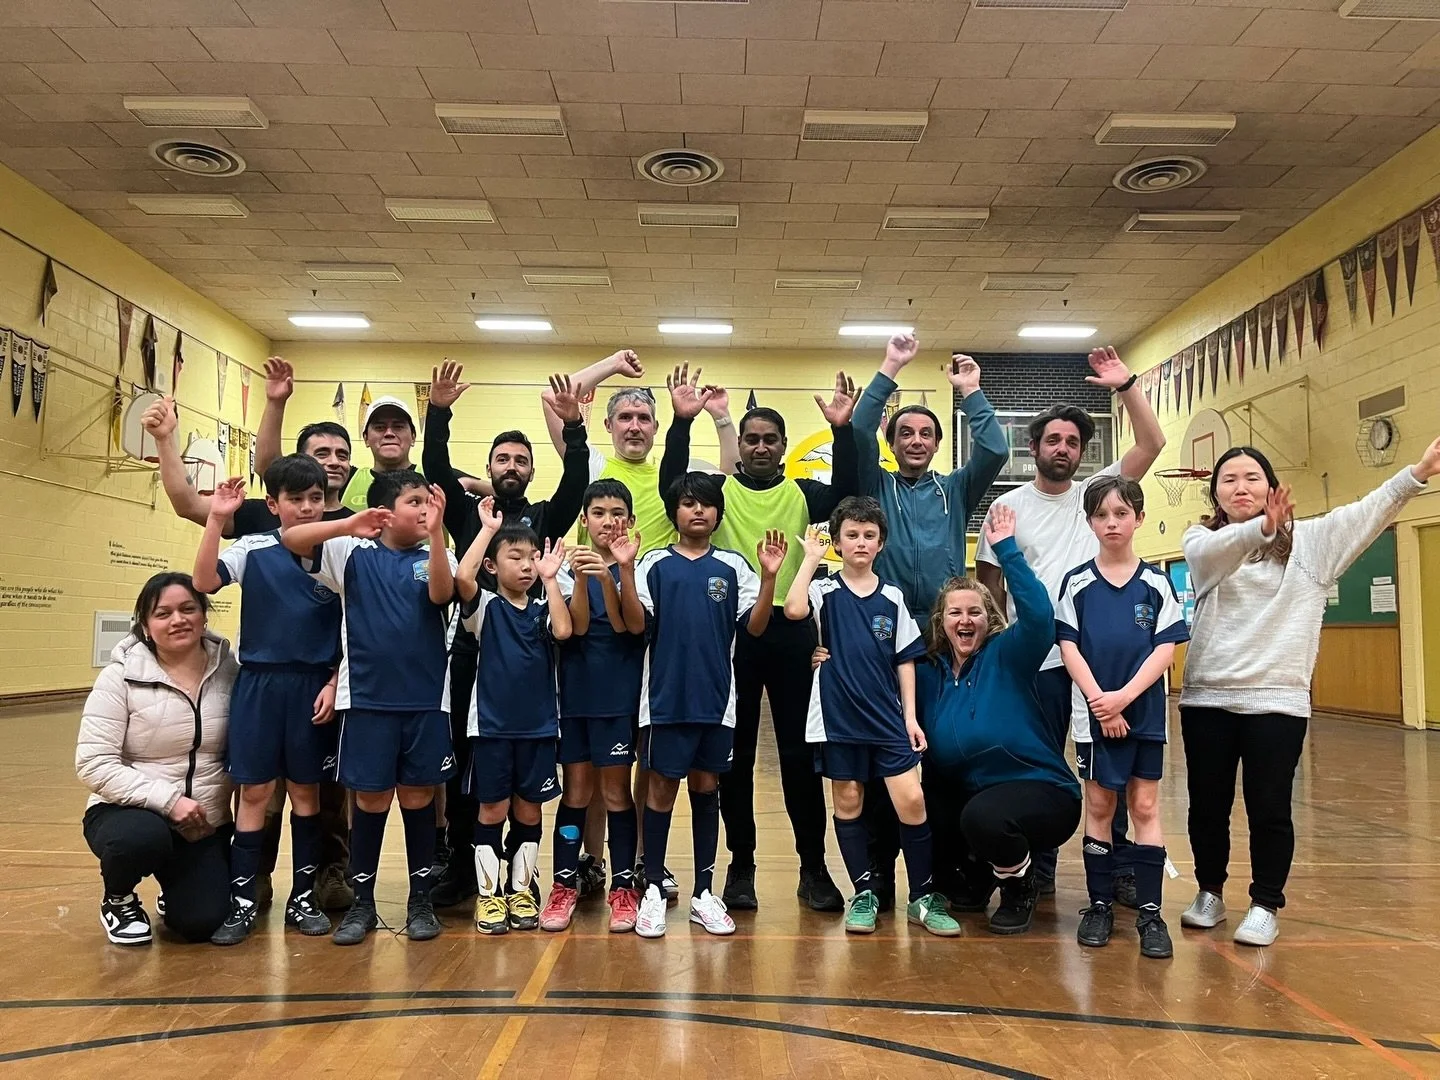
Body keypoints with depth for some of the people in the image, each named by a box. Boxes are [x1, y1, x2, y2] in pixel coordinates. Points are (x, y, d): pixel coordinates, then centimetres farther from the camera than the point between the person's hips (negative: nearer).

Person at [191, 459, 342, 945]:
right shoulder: (253, 549, 0)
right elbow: (204, 581, -16)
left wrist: (333, 684, -3)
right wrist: (216, 519, -22)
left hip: (313, 686, 1)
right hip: (259, 684, -1)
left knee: (305, 790, 10)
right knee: (255, 791, 3)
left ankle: (303, 897, 22)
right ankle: (242, 901, 15)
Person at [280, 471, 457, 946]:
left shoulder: (434, 558, 4)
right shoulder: (353, 554, 2)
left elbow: (441, 594, -15)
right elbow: (289, 538, -5)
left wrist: (436, 533, -27)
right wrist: (348, 526, -20)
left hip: (425, 700, 1)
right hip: (367, 699, -1)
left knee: (418, 797, 8)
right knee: (371, 799, 6)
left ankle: (421, 902, 22)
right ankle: (361, 903, 21)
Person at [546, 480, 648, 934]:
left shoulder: (640, 568, 0)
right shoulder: (570, 566, 2)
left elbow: (635, 626, -16)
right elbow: (578, 626, -12)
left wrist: (620, 572, -30)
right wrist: (581, 577, -27)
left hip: (620, 694, -1)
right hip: (576, 692, 1)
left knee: (616, 791, 4)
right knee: (576, 791, 7)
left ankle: (623, 888, 13)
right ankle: (564, 885, 17)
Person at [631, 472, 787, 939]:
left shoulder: (733, 566, 6)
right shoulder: (656, 564, 2)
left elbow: (755, 626, -2)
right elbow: (636, 624, -9)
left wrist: (769, 577, -14)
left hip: (716, 697, 2)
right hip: (666, 696, -2)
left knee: (706, 787, 10)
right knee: (662, 788, 5)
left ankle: (703, 893, 19)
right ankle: (654, 891, 15)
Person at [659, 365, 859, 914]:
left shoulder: (802, 493, 8)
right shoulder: (719, 490, 5)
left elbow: (846, 495, -10)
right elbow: (672, 487, -13)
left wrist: (842, 431, -20)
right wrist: (682, 422, -22)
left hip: (791, 630, 1)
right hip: (731, 631, 0)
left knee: (800, 751, 6)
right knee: (735, 753, 7)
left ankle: (813, 867, 18)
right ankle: (741, 866, 20)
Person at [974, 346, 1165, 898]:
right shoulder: (1009, 506, 4)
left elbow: (1152, 444, -4)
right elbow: (990, 583, 5)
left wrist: (1126, 385, -12)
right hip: (1035, 659, 0)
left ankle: (1121, 869, 17)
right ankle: (1038, 869, 20)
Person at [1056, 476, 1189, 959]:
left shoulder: (1156, 582, 1)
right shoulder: (1076, 583, 1)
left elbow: (1166, 648, -4)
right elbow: (1068, 647, -3)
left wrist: (1124, 696, -15)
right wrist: (1100, 701, -12)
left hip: (1144, 711, 0)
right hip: (1094, 711, 0)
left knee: (1145, 807, 4)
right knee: (1098, 805, 6)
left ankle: (1150, 912, 10)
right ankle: (1100, 906, 17)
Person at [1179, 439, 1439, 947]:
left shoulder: (1309, 540, 7)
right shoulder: (1203, 540, 3)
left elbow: (1365, 512, -7)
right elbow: (1212, 552, -21)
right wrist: (1261, 527, -41)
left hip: (1276, 699, 0)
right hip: (1207, 699, 1)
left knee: (1269, 808, 3)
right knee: (1207, 805, 10)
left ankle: (1266, 905, 19)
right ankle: (1210, 893, 28)